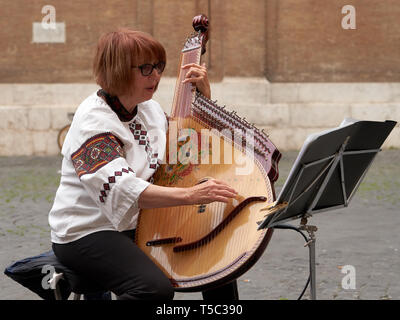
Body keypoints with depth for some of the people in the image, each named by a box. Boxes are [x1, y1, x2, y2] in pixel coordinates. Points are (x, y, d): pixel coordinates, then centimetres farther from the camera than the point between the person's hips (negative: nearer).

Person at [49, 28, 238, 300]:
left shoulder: (150, 109, 7)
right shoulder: (93, 121, -18)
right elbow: (122, 189, -32)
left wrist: (204, 96, 6)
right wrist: (191, 194, -40)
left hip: (140, 226, 8)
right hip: (88, 233, -8)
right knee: (155, 287, -32)